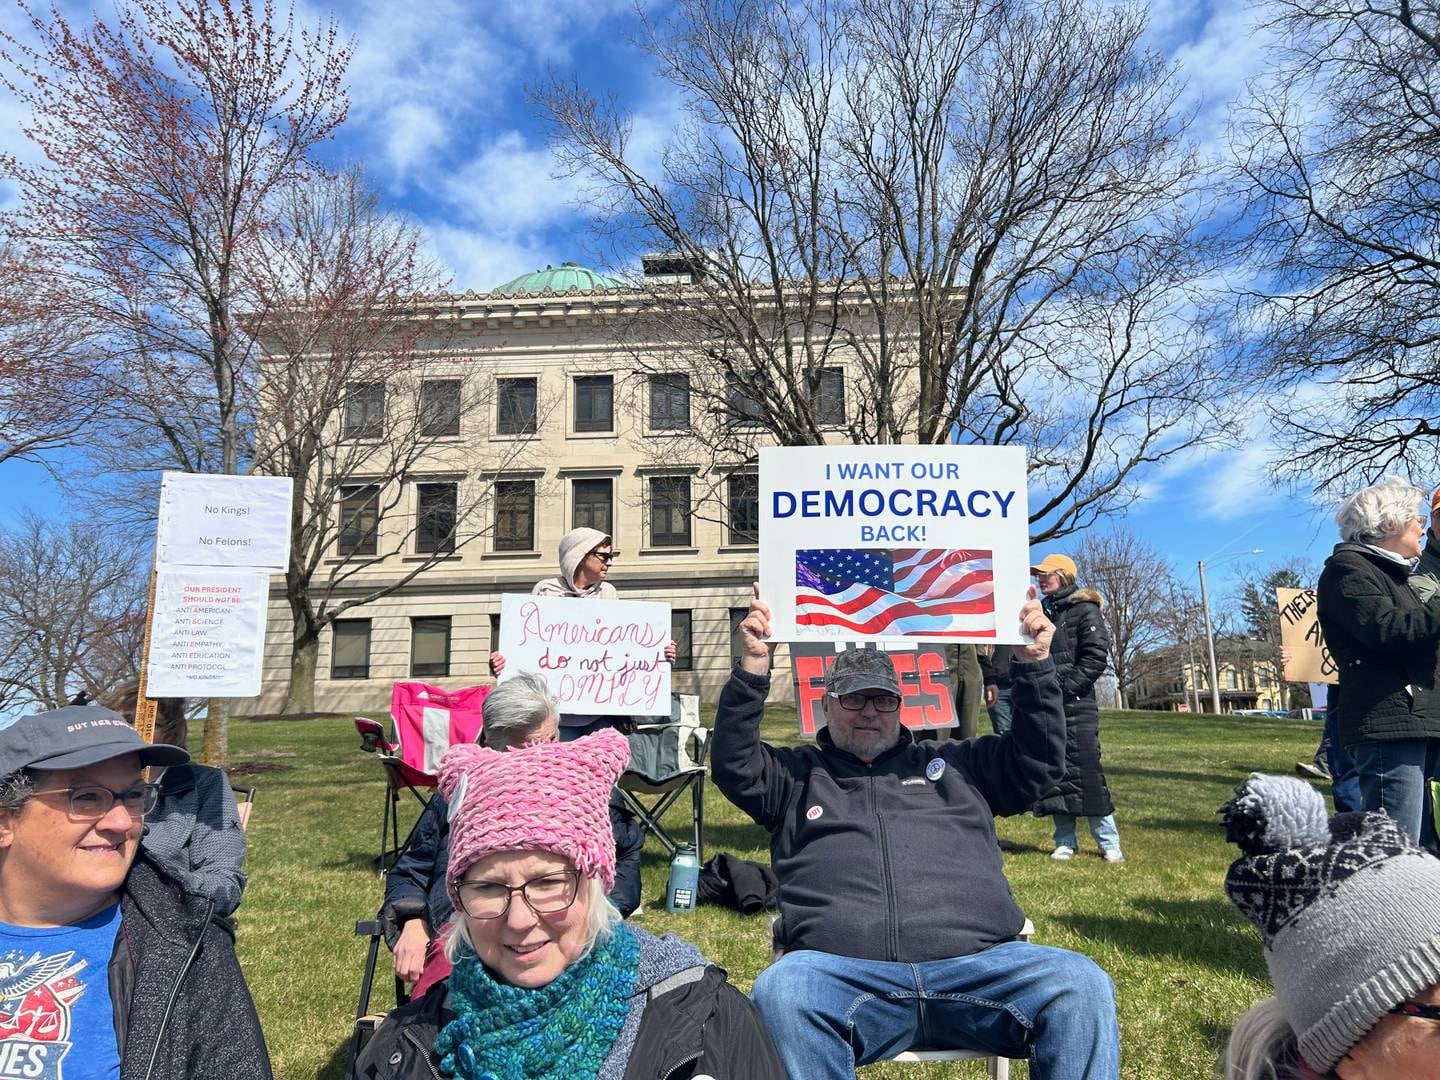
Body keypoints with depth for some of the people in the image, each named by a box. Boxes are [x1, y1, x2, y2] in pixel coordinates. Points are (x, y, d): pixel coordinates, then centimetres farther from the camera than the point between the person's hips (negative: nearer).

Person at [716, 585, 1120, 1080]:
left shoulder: (953, 763, 29)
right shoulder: (798, 775, 24)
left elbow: (1037, 762, 22)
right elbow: (733, 767, 8)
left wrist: (1033, 664, 9)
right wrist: (752, 670, -4)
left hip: (978, 964, 2)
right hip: (841, 972, -1)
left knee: (1081, 987, -27)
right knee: (781, 995, -35)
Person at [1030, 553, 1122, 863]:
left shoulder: (1084, 610, -2)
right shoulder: (1046, 613, 19)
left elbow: (1096, 656, -11)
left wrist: (1065, 685, -16)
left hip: (1076, 706, -6)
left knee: (1085, 772, -6)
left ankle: (1108, 843, 5)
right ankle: (1065, 842, 12)